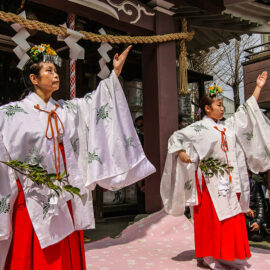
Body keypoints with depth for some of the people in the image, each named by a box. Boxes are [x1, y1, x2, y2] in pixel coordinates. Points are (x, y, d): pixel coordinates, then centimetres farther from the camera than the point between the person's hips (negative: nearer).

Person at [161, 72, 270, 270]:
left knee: (232, 218, 8)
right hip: (211, 181, -6)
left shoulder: (228, 127, 13)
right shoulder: (199, 128, -5)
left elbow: (247, 111, 20)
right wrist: (182, 154, -20)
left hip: (229, 181, 7)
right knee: (212, 218, -3)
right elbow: (176, 138, -7)